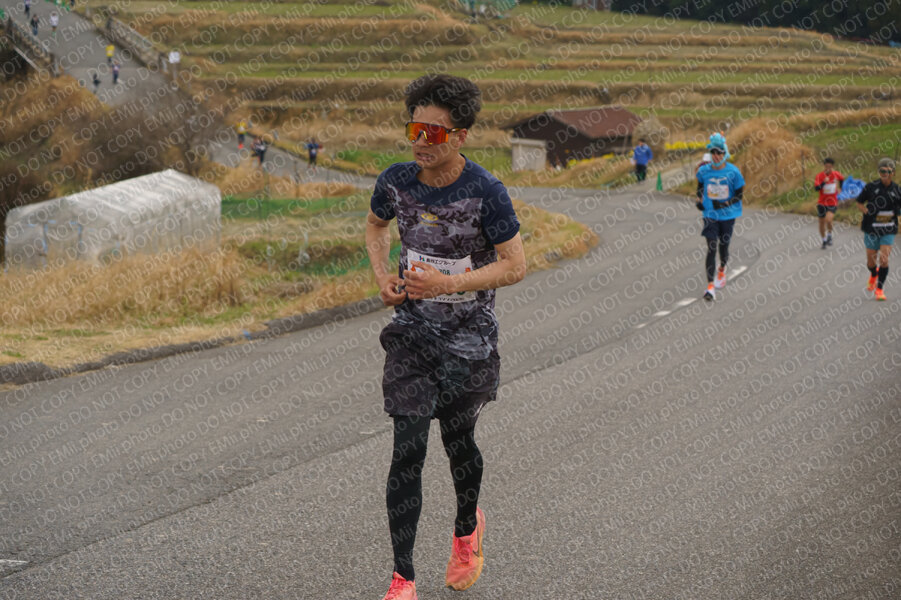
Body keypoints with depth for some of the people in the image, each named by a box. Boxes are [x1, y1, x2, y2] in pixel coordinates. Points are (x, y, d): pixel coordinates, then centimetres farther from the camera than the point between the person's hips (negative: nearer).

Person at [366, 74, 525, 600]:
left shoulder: (486, 193, -18)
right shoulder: (397, 182, -5)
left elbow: (515, 266, -14)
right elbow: (376, 225, 17)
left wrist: (449, 284, -23)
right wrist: (383, 276, -1)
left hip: (469, 336, -2)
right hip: (412, 330, 2)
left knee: (458, 439, 13)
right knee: (408, 449, -6)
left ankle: (467, 528, 46)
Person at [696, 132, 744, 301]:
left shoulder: (733, 172, -10)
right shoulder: (704, 171, -3)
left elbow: (739, 194, -6)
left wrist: (724, 204, -20)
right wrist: (700, 200, 3)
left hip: (727, 215, 0)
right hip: (710, 215, 0)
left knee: (724, 246, 13)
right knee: (711, 248, -10)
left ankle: (722, 270, 47)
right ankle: (710, 286, -13)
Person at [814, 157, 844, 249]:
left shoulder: (836, 174, -4)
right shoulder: (819, 176, -13)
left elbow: (842, 178, 21)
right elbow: (816, 188, -27)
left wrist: (839, 188, 23)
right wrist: (824, 182, -39)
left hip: (832, 203, 0)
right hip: (822, 203, 0)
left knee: (828, 220, -22)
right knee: (822, 222, 10)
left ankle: (829, 235, 6)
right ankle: (824, 240, 31)